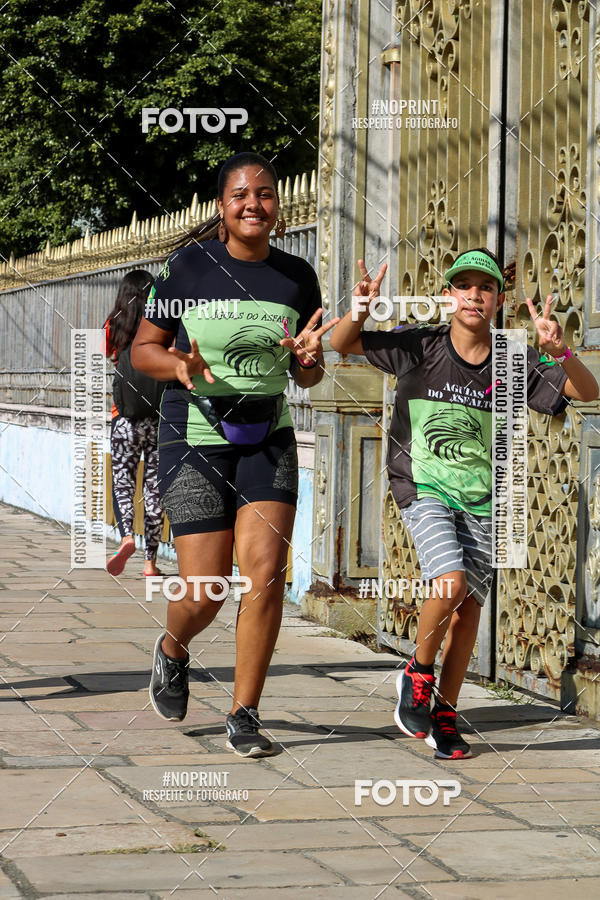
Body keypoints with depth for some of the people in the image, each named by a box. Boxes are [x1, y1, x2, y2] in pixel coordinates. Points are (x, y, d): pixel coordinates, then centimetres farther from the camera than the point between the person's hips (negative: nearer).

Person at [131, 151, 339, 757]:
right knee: (207, 592, -5)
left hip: (268, 440, 2)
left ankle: (244, 717, -1)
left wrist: (308, 359, -10)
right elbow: (142, 349, 2)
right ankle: (173, 648, 32)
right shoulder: (187, 266, -5)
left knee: (265, 572, -13)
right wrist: (178, 364, -19)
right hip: (194, 437, -2)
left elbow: (308, 375, 13)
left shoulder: (297, 277, 4)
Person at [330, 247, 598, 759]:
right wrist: (361, 310, -23)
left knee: (469, 606, 1)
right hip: (425, 491, -2)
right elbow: (341, 344, -1)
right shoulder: (420, 347, -7)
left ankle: (445, 715, 16)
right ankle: (418, 673, 4)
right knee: (450, 583, -22)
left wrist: (559, 351, -29)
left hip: (482, 502, 3)